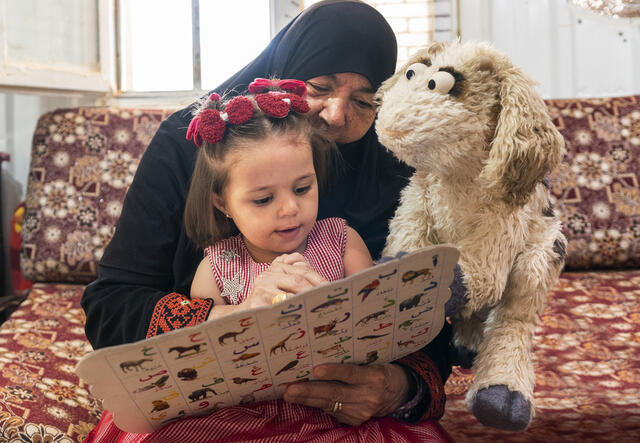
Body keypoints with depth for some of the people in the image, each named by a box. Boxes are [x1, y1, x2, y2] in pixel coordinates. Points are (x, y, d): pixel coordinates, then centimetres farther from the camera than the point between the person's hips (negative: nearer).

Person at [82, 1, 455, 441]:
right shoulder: (185, 148, -4)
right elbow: (105, 310, -9)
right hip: (202, 400, 0)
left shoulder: (393, 178, 0)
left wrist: (402, 388, -26)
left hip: (347, 402, 1)